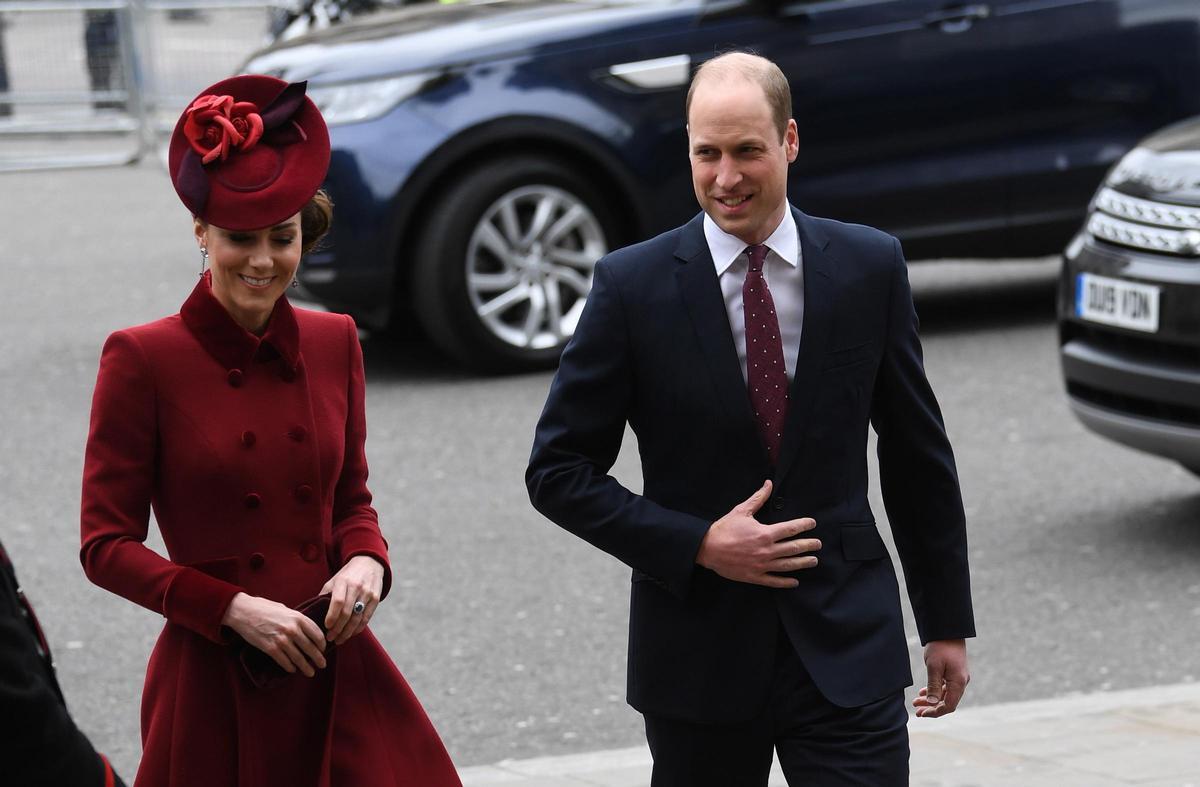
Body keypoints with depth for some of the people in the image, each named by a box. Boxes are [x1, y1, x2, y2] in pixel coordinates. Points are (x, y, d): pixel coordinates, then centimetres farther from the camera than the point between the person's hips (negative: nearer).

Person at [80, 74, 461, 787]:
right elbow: (106, 546, -6)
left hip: (337, 675, 4)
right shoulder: (143, 358, -7)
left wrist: (366, 562, -5)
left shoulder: (334, 342, 6)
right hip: (216, 683, -3)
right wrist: (234, 608, -15)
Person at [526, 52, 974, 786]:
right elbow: (558, 470, -3)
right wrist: (699, 544, -13)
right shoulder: (634, 284, -5)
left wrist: (948, 622, 10)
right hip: (700, 648, 0)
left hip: (848, 644, 0)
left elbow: (918, 458, 8)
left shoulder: (870, 266, 0)